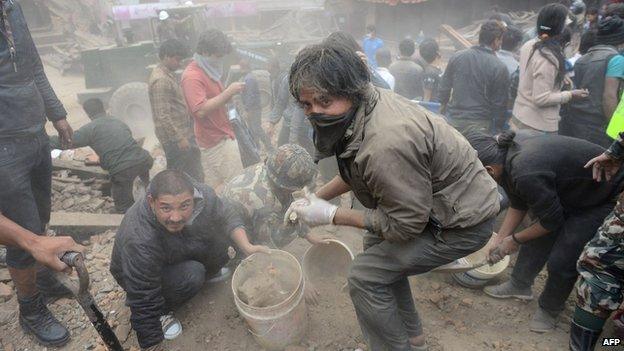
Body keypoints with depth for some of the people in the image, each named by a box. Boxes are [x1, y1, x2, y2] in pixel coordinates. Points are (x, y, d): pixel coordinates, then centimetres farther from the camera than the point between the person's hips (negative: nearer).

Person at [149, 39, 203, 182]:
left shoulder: (168, 74, 12)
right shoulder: (160, 80, -20)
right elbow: (163, 116, -23)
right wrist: (179, 138, -22)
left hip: (183, 133, 10)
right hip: (174, 138, -10)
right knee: (194, 177, -2)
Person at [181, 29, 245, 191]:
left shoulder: (208, 70, 12)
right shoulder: (192, 76, -19)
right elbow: (201, 110, -28)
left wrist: (230, 93, 2)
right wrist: (229, 91, -24)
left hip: (221, 134, 9)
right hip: (216, 140, -9)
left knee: (214, 186, 15)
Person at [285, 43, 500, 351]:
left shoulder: (386, 144, -36)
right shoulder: (365, 102, -7)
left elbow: (405, 224, -23)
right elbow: (355, 172, 9)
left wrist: (331, 215, -19)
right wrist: (317, 197, 1)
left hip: (463, 221, -9)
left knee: (366, 275, -10)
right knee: (376, 244, 19)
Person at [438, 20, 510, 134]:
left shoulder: (457, 57, -2)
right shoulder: (500, 68, -11)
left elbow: (444, 86, 7)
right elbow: (499, 103, -6)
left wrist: (443, 104, 25)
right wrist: (498, 127, 8)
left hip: (453, 119, 3)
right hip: (478, 125, -3)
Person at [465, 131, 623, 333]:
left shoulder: (526, 174, -39)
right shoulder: (505, 153, -12)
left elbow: (551, 220, -22)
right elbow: (518, 205, 2)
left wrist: (515, 239, -8)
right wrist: (499, 240, 2)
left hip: (602, 201, -8)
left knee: (561, 261, -5)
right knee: (536, 239, 11)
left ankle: (550, 310, 20)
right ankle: (520, 285, 31)